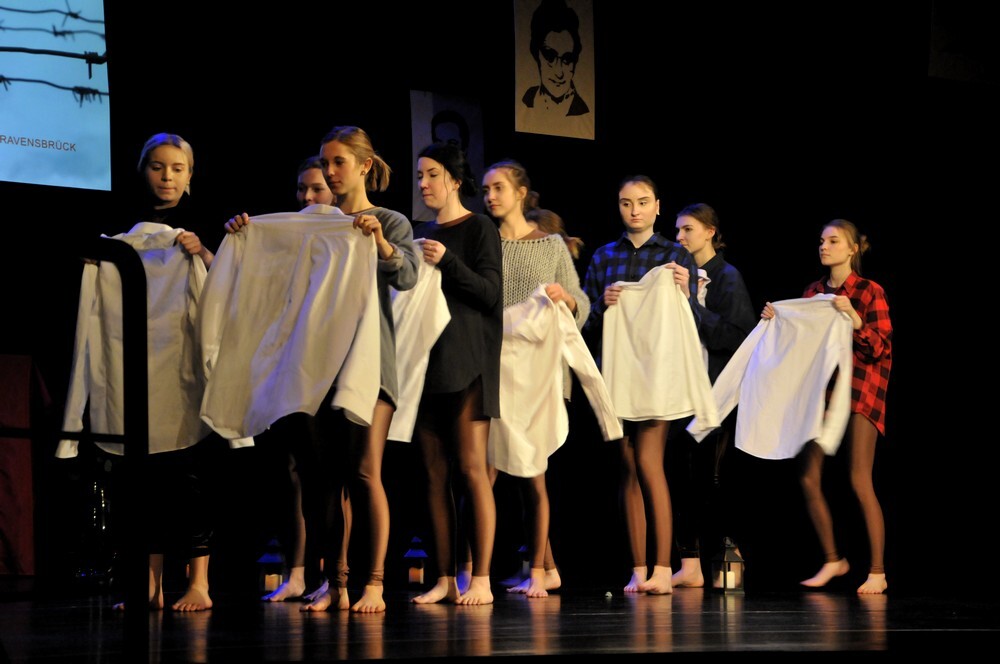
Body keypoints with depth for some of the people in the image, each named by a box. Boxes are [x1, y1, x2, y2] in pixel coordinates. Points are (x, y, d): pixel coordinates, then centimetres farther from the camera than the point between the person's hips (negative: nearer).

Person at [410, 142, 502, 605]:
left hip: (467, 360, -6)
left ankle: (481, 580, -9)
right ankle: (444, 579, 4)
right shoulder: (421, 234, 16)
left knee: (471, 468, -9)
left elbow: (492, 292, -10)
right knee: (435, 473, 3)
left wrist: (447, 262, -22)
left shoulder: (479, 229, -1)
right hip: (425, 358, 6)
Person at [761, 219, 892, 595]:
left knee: (860, 480, -10)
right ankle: (833, 561, 14)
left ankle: (878, 571, -5)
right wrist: (776, 320, 2)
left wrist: (854, 318, -21)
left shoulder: (870, 292, -4)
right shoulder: (813, 293, 12)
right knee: (808, 478, -1)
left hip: (860, 388, -6)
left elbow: (882, 349, -9)